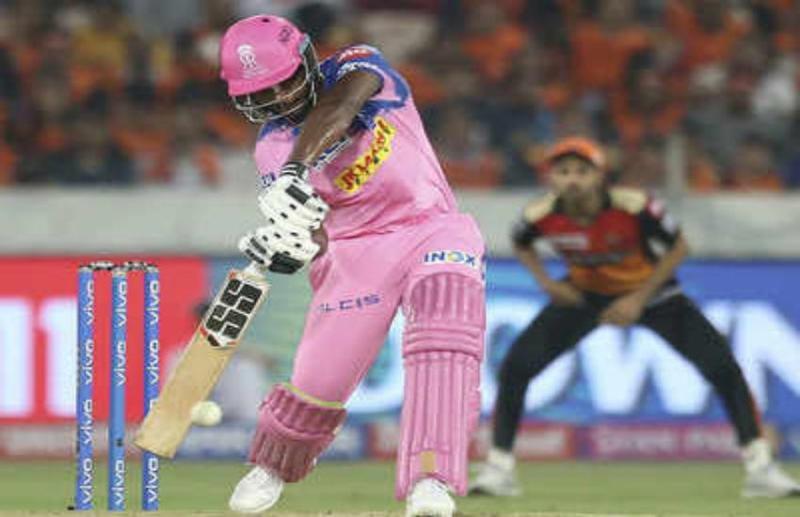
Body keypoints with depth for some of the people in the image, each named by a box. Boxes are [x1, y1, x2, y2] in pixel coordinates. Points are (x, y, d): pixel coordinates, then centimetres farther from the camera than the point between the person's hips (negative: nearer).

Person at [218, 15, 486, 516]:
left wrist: (297, 170, -49)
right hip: (355, 250, 2)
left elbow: (335, 111, -31)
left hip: (432, 230, -2)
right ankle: (271, 467, 32)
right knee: (319, 379, -1)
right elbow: (315, 231, -12)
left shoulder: (358, 68, -7)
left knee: (445, 328, -28)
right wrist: (292, 246, -37)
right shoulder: (274, 147, -2)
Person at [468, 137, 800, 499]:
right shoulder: (541, 216, -23)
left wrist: (640, 299, -21)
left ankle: (759, 468, -4)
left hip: (648, 291, -2)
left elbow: (678, 247, -16)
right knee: (515, 367, -13)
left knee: (721, 366, -15)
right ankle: (499, 466, 0)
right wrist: (545, 281, -14)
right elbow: (520, 244, 3)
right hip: (584, 295, 2)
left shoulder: (632, 207, -32)